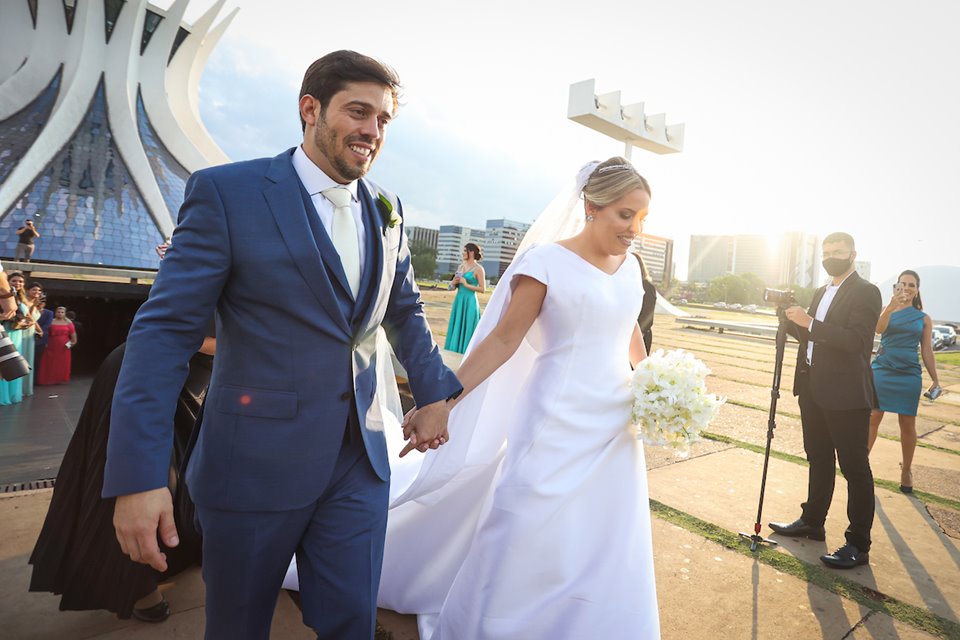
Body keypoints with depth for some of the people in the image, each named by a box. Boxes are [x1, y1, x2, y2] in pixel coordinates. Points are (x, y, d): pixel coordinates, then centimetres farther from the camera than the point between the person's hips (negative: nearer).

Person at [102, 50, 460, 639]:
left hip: (361, 462, 4)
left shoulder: (387, 210, 7)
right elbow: (165, 330, -12)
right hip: (257, 463, -3)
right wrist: (138, 475, -16)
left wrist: (435, 394, 14)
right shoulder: (227, 192, -9)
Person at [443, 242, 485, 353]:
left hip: (469, 302, -7)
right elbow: (454, 284, 20)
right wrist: (453, 283, -2)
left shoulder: (478, 269, -8)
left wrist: (466, 284, -16)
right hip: (458, 300, 7)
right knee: (456, 328, 11)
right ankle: (455, 351, 20)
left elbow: (482, 289, -12)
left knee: (466, 330, -2)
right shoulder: (461, 267, 13)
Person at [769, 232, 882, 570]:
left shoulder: (866, 292, -8)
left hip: (845, 393, -8)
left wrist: (810, 323, -24)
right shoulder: (821, 292, 15)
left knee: (855, 467, 0)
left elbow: (855, 341, -20)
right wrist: (793, 319, -1)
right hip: (813, 388, 8)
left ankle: (858, 545, 10)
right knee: (819, 459, 18)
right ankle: (812, 522, 32)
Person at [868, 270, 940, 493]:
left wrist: (935, 379, 6)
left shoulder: (924, 318, 8)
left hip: (909, 375, 1)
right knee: (873, 418, -1)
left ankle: (906, 469, 20)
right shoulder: (886, 309, 3)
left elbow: (927, 351, 10)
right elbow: (878, 328, -19)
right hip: (882, 371, -1)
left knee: (908, 424, 6)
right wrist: (892, 305, -34)